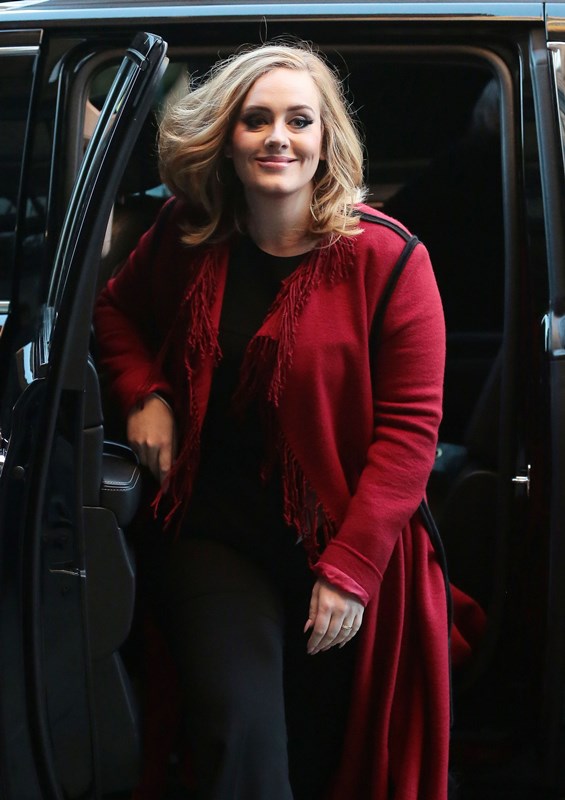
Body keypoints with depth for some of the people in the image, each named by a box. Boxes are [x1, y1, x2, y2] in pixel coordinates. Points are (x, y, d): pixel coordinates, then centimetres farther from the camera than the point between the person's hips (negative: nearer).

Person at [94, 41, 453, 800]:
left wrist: (352, 566, -16)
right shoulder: (187, 236, -1)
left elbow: (410, 427, -12)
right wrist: (143, 396, 1)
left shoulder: (385, 257, -12)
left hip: (346, 545, -1)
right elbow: (118, 308, 21)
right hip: (213, 533, 2)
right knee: (240, 735, -17)